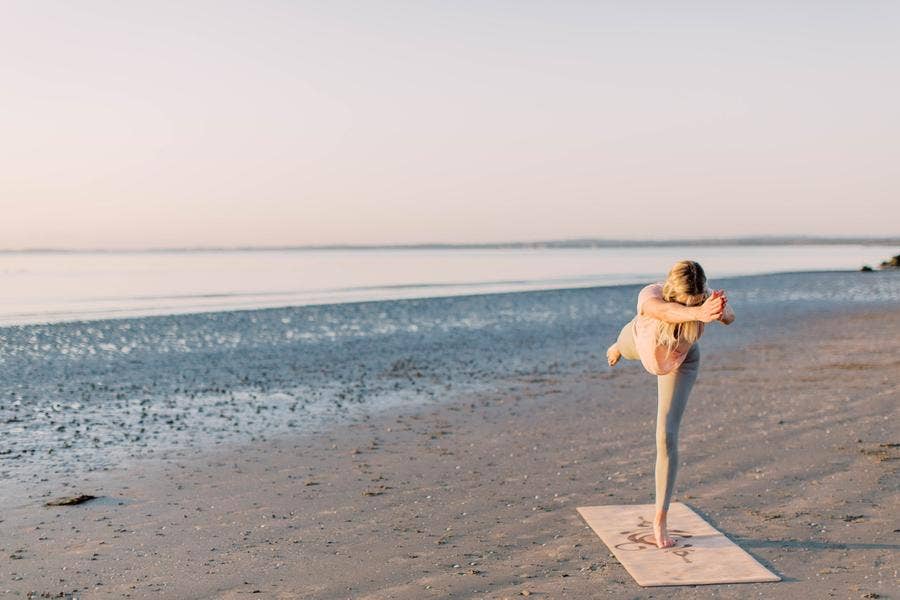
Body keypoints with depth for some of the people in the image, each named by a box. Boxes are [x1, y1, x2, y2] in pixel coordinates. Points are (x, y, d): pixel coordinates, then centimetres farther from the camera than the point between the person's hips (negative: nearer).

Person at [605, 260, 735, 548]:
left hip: (681, 360, 0)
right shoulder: (650, 295, -44)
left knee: (667, 437, -10)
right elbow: (667, 312, -66)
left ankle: (660, 519, 1)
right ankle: (619, 348, 80)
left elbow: (729, 318, -51)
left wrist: (723, 312, -75)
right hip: (643, 341, 0)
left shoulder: (705, 297, -36)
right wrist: (698, 313, -86)